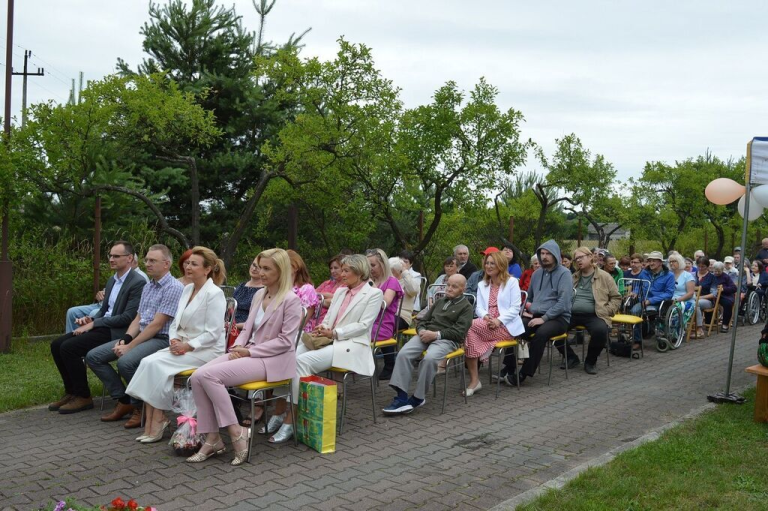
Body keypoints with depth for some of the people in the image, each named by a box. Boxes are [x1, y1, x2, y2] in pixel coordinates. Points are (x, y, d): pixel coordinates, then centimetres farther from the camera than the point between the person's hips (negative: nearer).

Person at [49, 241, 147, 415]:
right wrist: (90, 319, -2)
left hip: (116, 332, -9)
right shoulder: (112, 280, 16)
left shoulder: (138, 283, -13)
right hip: (101, 327, 9)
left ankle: (83, 397, -6)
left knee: (69, 348, -20)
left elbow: (128, 317, -19)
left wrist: (94, 324, -17)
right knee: (57, 345, -1)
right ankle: (71, 392, 11)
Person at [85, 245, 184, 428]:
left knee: (126, 362, -33)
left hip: (161, 339, -9)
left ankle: (140, 407, -8)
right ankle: (124, 401, 5)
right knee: (93, 356, 0)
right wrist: (125, 340, -3)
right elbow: (138, 319, 16)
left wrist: (129, 346, -17)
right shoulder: (147, 287, 17)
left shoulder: (173, 287, -13)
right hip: (142, 336, 9)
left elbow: (156, 325, -17)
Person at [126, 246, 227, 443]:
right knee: (148, 362, -16)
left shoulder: (214, 294, -11)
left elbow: (213, 334, -15)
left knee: (157, 364, -24)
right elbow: (175, 323, 16)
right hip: (182, 346, 8)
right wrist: (174, 340, -3)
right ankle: (150, 423, -17)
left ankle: (158, 420, -11)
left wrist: (188, 346, -20)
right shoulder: (187, 289, 14)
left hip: (206, 350, -8)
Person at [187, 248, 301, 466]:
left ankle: (236, 433, -15)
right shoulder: (259, 294, 14)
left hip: (273, 359, -8)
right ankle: (211, 438, -10)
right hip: (249, 353, 8)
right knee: (197, 377, -14)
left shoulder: (291, 300, -9)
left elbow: (285, 340, -13)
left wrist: (250, 351, -15)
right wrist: (238, 346, -3)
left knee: (209, 375, -24)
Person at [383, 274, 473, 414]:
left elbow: (459, 332, -5)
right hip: (426, 335, 6)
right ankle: (402, 397, -26)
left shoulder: (466, 307, 8)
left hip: (446, 339, -5)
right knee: (403, 354, -23)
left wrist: (436, 334, -16)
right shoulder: (440, 301, 27)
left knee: (429, 358, -36)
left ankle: (418, 398, -21)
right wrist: (422, 330, -1)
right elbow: (424, 320, 24)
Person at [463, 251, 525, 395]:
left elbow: (515, 308, -3)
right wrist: (485, 317, -13)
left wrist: (499, 320, -17)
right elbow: (478, 308, 10)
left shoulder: (512, 282, 6)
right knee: (469, 331, -30)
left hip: (506, 327, -5)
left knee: (470, 325, -29)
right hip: (486, 326, 5)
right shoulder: (482, 285, 21)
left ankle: (475, 380, -22)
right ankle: (474, 380, -28)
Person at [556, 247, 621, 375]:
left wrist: (607, 311, -6)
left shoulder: (604, 276, 5)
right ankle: (570, 357, 1)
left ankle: (591, 361, -8)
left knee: (600, 330, -36)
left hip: (594, 316, -4)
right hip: (571, 314, 4)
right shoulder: (573, 277, 18)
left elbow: (616, 297, 7)